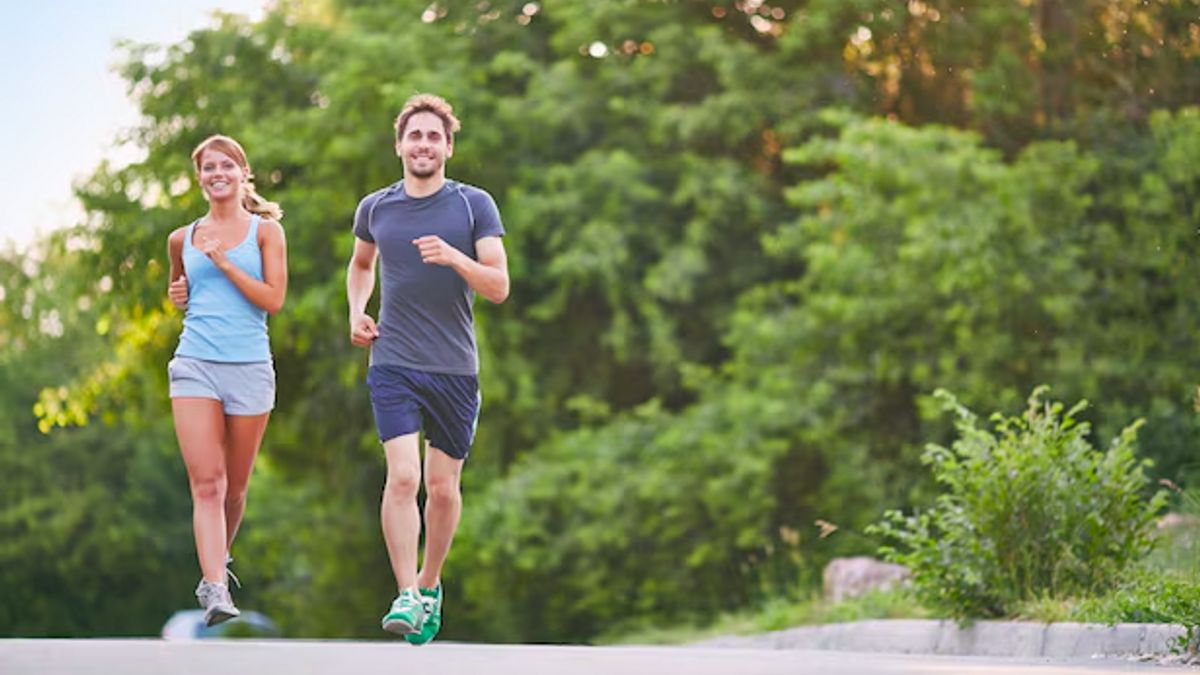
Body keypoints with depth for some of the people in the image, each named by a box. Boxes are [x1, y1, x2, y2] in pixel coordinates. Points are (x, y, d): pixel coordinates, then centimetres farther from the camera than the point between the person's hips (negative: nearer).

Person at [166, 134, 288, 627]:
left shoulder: (265, 231, 4)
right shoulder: (183, 239, 12)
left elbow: (272, 299, -6)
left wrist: (223, 261, -11)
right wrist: (177, 294, 8)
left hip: (249, 365, -1)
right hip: (195, 364, 1)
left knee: (234, 485, 10)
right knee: (205, 482, -13)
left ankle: (219, 559, 36)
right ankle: (215, 588, -21)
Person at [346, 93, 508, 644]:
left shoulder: (475, 205, 0)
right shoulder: (375, 207, 7)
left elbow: (499, 287, -5)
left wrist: (454, 257, -22)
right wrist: (356, 311, 11)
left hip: (455, 366, 0)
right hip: (393, 364, 0)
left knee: (443, 486, 6)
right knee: (403, 477, -16)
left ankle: (430, 585, 27)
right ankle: (406, 596, -14)